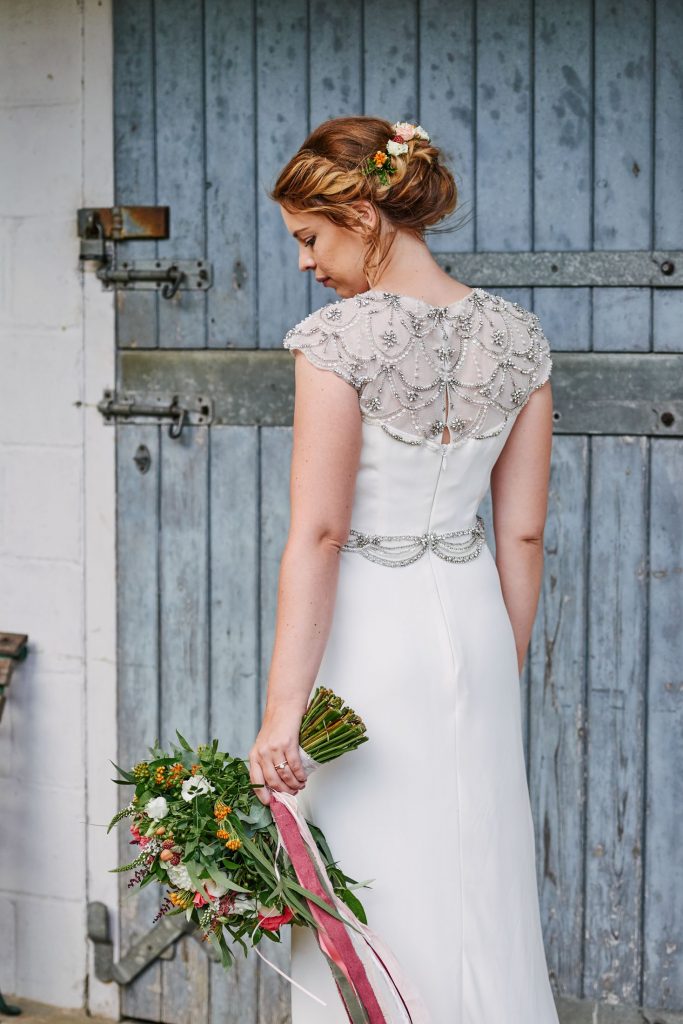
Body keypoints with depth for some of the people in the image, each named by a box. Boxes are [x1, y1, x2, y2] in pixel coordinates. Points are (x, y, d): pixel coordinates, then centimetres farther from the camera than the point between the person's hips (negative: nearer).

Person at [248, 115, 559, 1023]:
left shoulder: (340, 340, -15)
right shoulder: (518, 337, 2)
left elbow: (316, 535, -19)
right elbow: (522, 534, 6)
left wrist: (282, 710, -18)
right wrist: (503, 672, 15)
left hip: (368, 634, -6)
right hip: (472, 622, 6)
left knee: (374, 909, 5)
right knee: (480, 897, 14)